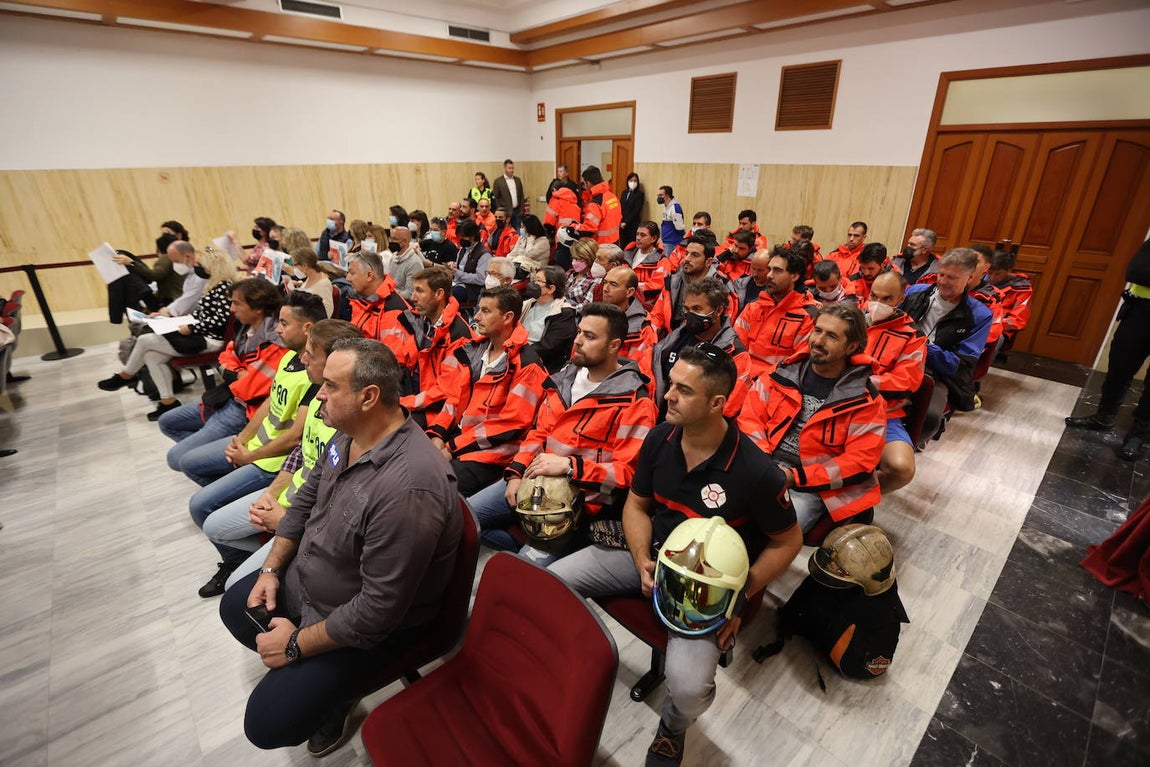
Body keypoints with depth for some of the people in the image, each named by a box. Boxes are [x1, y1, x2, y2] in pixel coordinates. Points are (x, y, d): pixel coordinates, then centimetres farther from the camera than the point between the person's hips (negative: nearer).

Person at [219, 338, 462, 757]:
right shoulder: (348, 435, -11)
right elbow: (306, 499, 7)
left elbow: (378, 610, -32)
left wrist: (296, 644, -18)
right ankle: (321, 678, 26)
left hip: (363, 625, -8)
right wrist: (271, 569, 2)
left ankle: (338, 692, 22)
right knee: (234, 608, 23)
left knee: (267, 723, -6)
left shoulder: (408, 488, -41)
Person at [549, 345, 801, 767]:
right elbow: (637, 504, 4)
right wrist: (642, 562, -10)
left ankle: (672, 730, 16)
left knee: (689, 689, -25)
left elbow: (787, 542, -7)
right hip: (652, 553, 5)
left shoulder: (755, 471, -23)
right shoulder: (659, 438, -9)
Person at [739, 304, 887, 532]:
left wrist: (796, 477, -15)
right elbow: (751, 416, 4)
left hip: (810, 489, -2)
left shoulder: (866, 401, -2)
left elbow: (860, 461, -8)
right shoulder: (785, 372, 7)